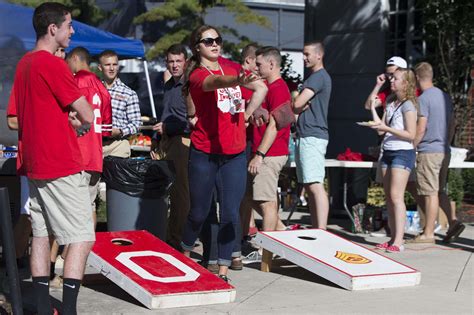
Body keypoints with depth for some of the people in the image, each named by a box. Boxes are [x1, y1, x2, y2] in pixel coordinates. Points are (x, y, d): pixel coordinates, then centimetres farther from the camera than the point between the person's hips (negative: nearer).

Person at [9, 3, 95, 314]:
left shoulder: (24, 64, 12)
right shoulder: (54, 65, -15)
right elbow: (88, 117, -15)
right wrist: (76, 121, 8)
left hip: (33, 164, 9)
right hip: (62, 167, -9)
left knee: (41, 234, 11)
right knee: (82, 239, -4)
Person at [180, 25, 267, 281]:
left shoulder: (230, 68, 8)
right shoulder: (197, 75, -9)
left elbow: (262, 89, 20)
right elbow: (217, 81, -34)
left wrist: (245, 116, 11)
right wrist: (239, 80, -55)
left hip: (235, 154, 4)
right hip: (205, 154, -4)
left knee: (230, 215, -2)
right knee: (199, 212, 9)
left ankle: (223, 270, 6)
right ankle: (185, 255, 35)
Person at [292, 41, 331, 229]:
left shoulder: (319, 77, -10)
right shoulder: (314, 77, 23)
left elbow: (297, 104, -16)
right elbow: (300, 106, 17)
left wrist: (299, 106, 6)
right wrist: (302, 107, -5)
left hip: (312, 137, -11)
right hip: (306, 136, 11)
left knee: (315, 186, -17)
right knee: (309, 187, 11)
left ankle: (322, 232, -22)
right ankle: (316, 229, 15)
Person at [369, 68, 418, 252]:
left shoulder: (407, 105, -9)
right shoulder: (390, 103, 14)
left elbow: (411, 135, -14)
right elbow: (380, 130, 11)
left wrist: (386, 128, -19)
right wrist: (373, 108, 4)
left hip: (402, 153, -8)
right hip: (388, 152, 8)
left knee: (396, 196, -14)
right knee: (389, 197, 7)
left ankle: (398, 242, -16)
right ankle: (393, 238, 12)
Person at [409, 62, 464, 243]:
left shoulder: (424, 99, -12)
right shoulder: (445, 96, 13)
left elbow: (420, 129, -16)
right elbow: (452, 125, 17)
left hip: (429, 151, -8)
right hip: (445, 151, 8)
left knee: (430, 193, -5)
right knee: (440, 191, 17)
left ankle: (428, 234, 0)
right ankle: (453, 222, 6)